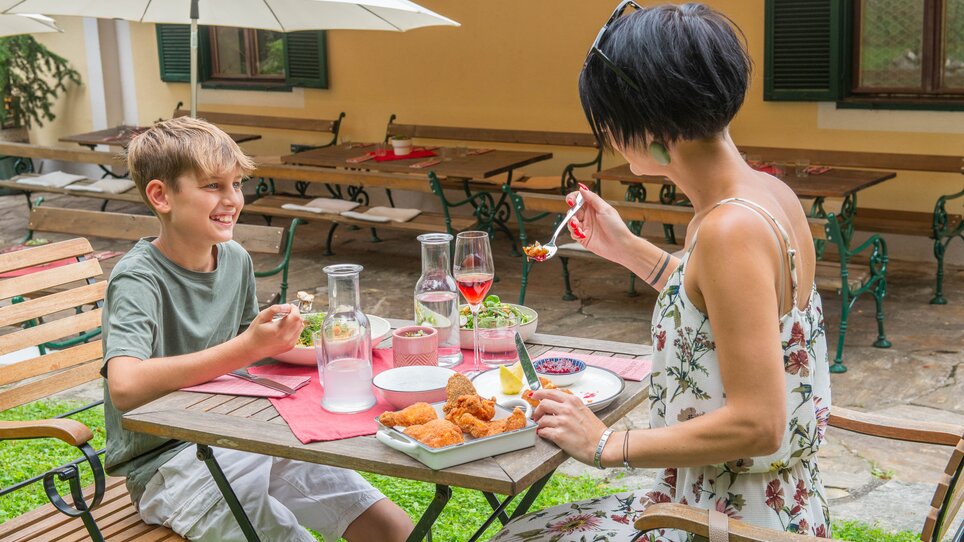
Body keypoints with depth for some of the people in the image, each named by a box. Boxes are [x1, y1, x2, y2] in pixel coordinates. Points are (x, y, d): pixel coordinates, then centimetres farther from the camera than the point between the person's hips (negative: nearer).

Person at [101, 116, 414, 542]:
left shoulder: (235, 260, 2)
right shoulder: (138, 279, -17)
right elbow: (125, 387, -34)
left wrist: (276, 340, -6)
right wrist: (246, 348, -33)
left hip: (236, 439, 6)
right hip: (164, 463, -6)